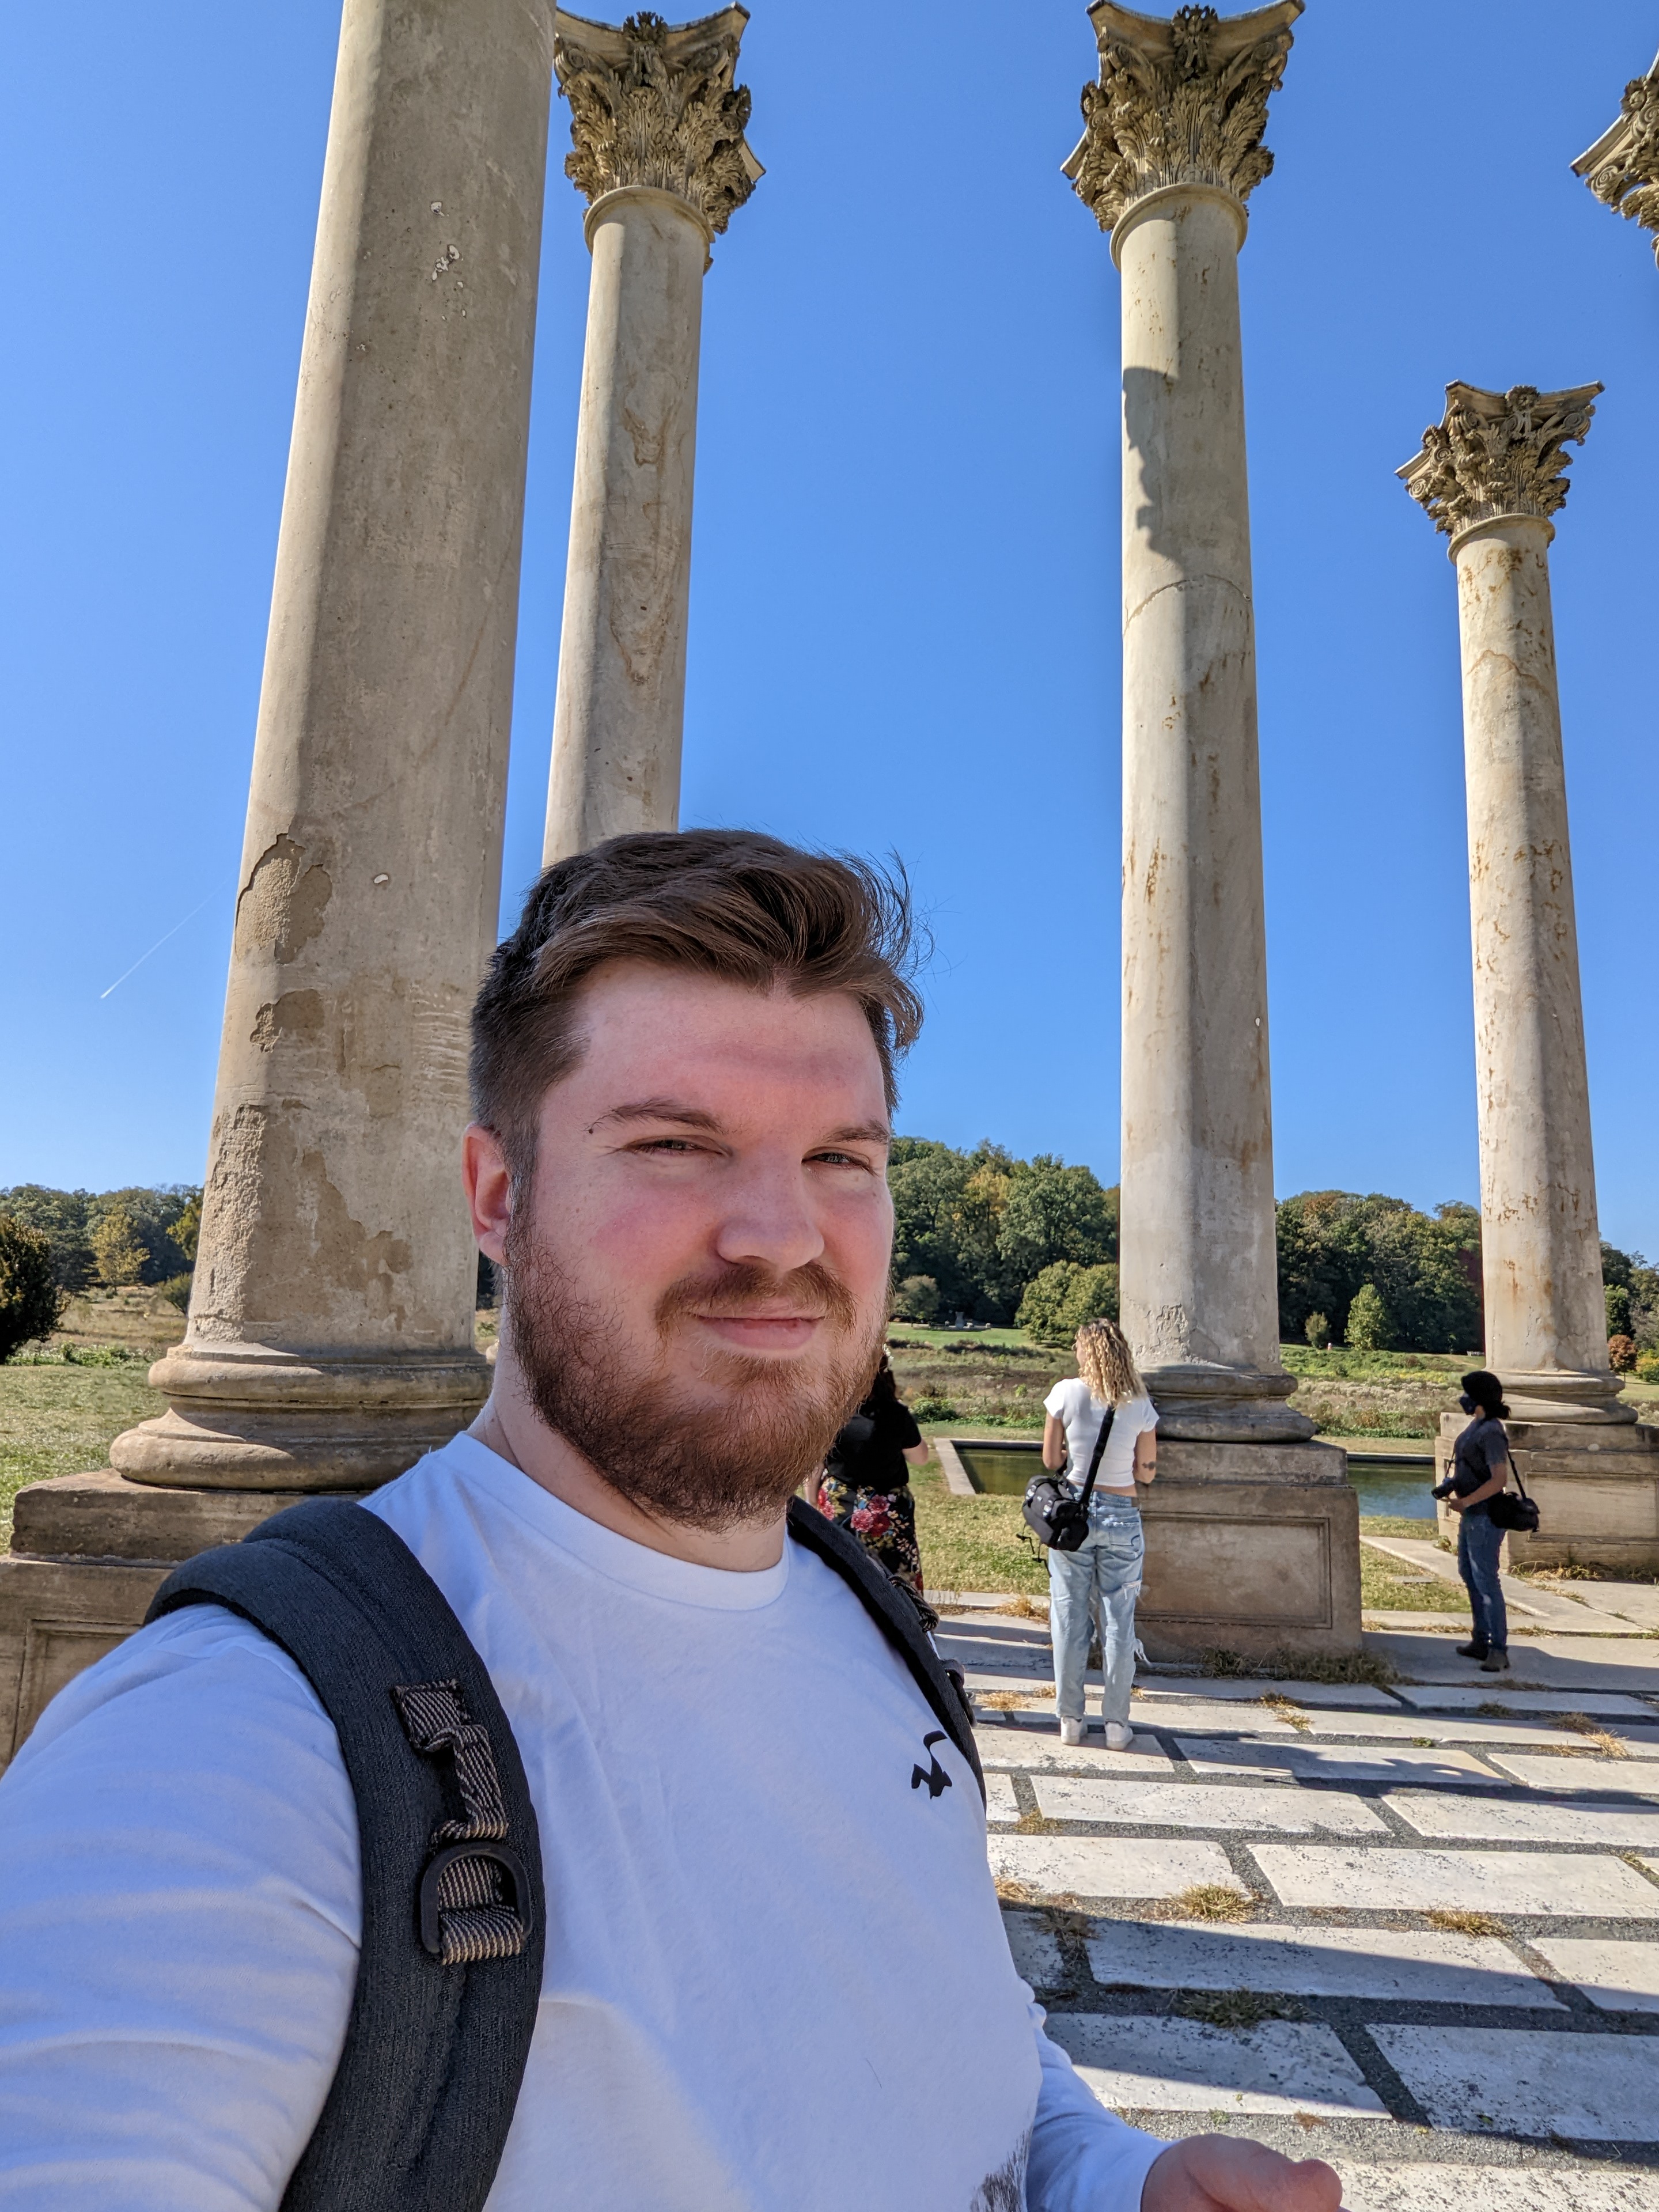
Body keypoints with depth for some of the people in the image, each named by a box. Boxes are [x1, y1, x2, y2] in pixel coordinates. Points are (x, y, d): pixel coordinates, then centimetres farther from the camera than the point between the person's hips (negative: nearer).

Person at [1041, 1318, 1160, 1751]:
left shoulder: (1066, 1393, -6)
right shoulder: (1140, 1405, -3)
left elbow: (1051, 1460, -2)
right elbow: (1146, 1472, 2)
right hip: (1122, 1516, 1)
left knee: (1070, 1618, 8)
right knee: (1118, 1621, 8)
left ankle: (1071, 1720, 16)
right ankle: (1117, 1724, 13)